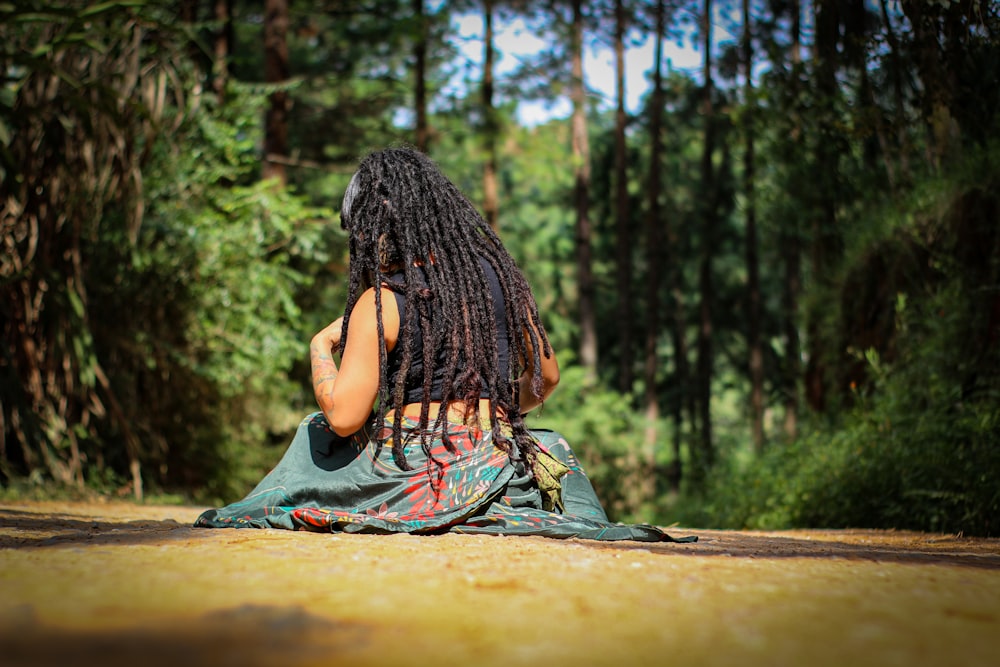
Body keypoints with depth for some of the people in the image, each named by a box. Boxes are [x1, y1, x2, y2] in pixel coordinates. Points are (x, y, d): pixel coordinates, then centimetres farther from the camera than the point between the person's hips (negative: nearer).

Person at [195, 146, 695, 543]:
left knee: (315, 435, 24)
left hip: (415, 477, -3)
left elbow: (343, 417, -15)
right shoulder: (497, 272, 3)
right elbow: (545, 378, 13)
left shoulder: (382, 301, -13)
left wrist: (320, 347, 3)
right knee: (552, 446, 37)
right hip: (497, 469, 4)